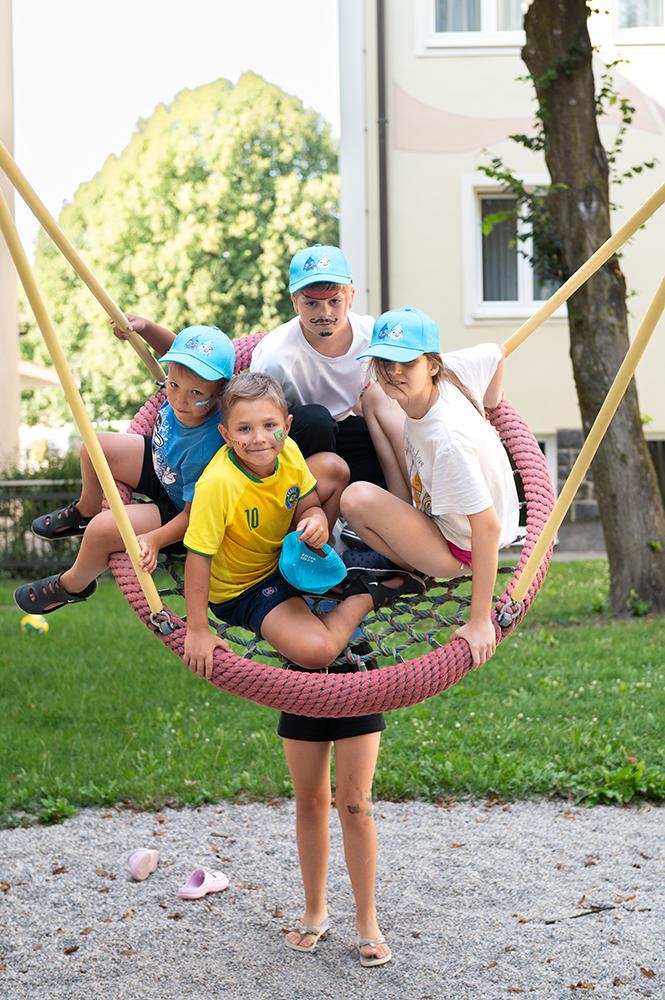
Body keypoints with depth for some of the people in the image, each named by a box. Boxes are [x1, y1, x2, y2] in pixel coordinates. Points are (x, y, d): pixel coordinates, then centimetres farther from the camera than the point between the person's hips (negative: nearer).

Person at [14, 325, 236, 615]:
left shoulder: (205, 447, -41)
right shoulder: (183, 386, -24)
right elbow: (175, 348, 2)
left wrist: (155, 539, -43)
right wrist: (145, 327, -13)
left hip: (180, 512, -8)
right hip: (162, 466, 8)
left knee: (103, 529, -22)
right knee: (94, 447, 5)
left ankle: (73, 585, 13)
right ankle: (86, 510, 38)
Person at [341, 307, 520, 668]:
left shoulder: (448, 438, -37)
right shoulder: (448, 370, -18)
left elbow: (488, 526, -34)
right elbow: (495, 352, 2)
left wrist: (479, 621, -30)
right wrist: (489, 406, 21)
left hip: (457, 548, -9)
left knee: (357, 499, -30)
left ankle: (402, 565, 3)